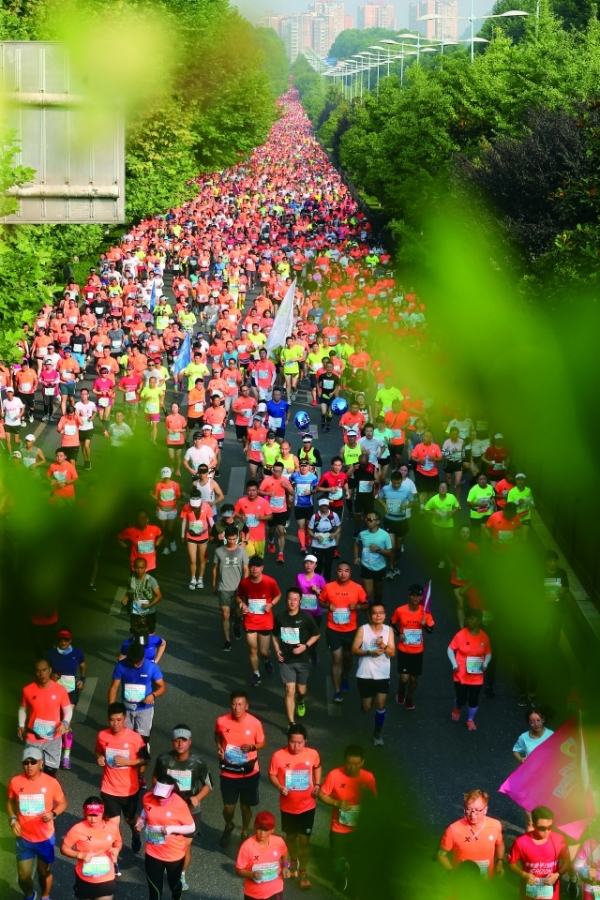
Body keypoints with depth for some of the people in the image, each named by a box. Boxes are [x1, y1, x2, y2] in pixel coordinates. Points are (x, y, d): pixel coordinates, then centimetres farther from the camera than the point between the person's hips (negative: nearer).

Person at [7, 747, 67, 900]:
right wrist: (13, 819, -9)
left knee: (44, 872, 16)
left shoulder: (51, 782, -15)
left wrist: (53, 814, -22)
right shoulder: (15, 782, -11)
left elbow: (62, 803, -2)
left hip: (45, 838, -1)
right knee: (23, 876, 8)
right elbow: (10, 801, 7)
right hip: (24, 838, 1)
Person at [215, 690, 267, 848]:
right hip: (228, 772, 1)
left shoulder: (255, 723, -17)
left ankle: (245, 833, 42)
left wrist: (252, 747, -22)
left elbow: (263, 742, -1)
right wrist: (219, 747, -10)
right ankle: (228, 827, 42)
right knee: (228, 807, 8)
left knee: (245, 806, 15)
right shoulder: (222, 721, -14)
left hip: (249, 773, -1)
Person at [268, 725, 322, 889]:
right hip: (288, 806, 1)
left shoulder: (312, 754, -13)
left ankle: (303, 871, 19)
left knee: (304, 839, 3)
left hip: (307, 806, -1)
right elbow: (272, 775, -6)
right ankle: (293, 862, 45)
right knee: (290, 836, 20)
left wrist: (317, 785, -3)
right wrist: (280, 787, -24)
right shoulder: (278, 756, -19)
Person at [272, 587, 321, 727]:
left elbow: (316, 634, -1)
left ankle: (301, 701, 52)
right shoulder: (280, 616, -6)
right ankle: (291, 723, 1)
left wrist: (306, 646, -15)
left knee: (301, 690, 15)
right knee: (290, 690, -5)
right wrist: (277, 650, -3)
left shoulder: (305, 617, -13)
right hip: (286, 660, 0)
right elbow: (275, 635, 11)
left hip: (302, 660, 0)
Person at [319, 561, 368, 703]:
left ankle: (345, 678, 50)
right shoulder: (328, 587, -8)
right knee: (336, 658, -5)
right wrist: (327, 605, -15)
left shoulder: (357, 588, -9)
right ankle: (337, 692, -1)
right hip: (333, 629, -1)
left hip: (351, 629, 1)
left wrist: (357, 606, -20)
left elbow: (366, 604, 1)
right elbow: (321, 601, 6)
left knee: (348, 656, 21)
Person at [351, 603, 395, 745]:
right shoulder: (363, 629, -9)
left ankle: (377, 733, 16)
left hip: (383, 675, 1)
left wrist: (383, 645, -24)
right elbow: (354, 650, -8)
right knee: (366, 708, 8)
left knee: (381, 705, -3)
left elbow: (392, 653, -4)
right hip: (365, 675, -1)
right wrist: (370, 652, -22)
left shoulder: (388, 630, -2)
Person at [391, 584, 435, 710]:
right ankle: (401, 693, 28)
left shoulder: (425, 612, -11)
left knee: (413, 678, 11)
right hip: (404, 650, -1)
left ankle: (409, 698, 39)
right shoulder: (400, 610, -14)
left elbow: (431, 630, -1)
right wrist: (399, 634, -12)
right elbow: (392, 623, 4)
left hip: (418, 651, 1)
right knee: (404, 678, -6)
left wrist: (425, 625, -22)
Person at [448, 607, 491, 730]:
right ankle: (457, 709, 40)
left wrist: (485, 664, -11)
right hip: (461, 675, -2)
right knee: (461, 699, 4)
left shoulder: (484, 637, -6)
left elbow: (488, 653, 6)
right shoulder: (461, 635, -13)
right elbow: (450, 649, -5)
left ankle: (470, 720, 33)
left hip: (477, 676, 2)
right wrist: (454, 664, -15)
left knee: (473, 700, 9)